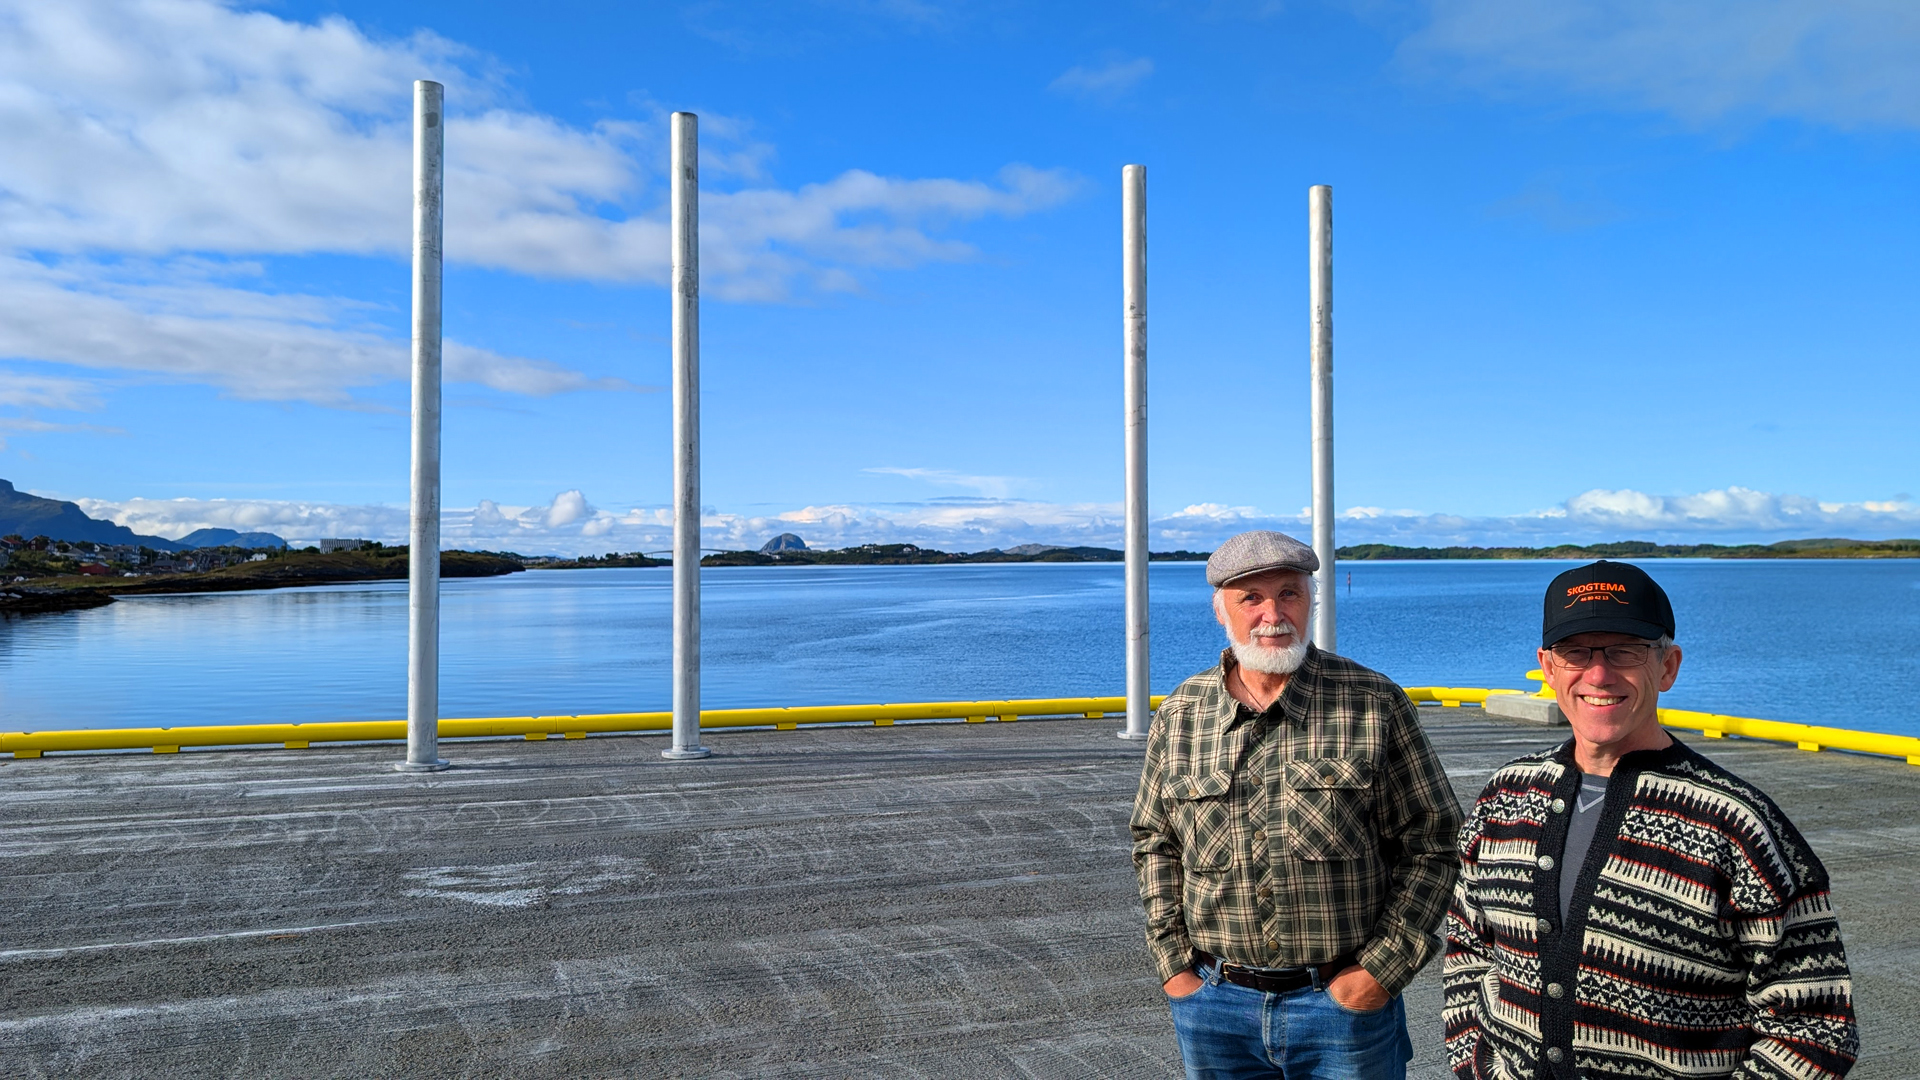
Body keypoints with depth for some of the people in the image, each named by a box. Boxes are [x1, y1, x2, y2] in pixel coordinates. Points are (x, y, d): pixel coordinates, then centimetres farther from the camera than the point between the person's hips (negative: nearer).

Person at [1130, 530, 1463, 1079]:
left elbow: (1432, 843, -2)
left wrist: (1383, 968, -7)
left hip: (1345, 999, -2)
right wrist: (1173, 961, 3)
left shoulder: (1375, 703, -5)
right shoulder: (1179, 714, 2)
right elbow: (1154, 842, 11)